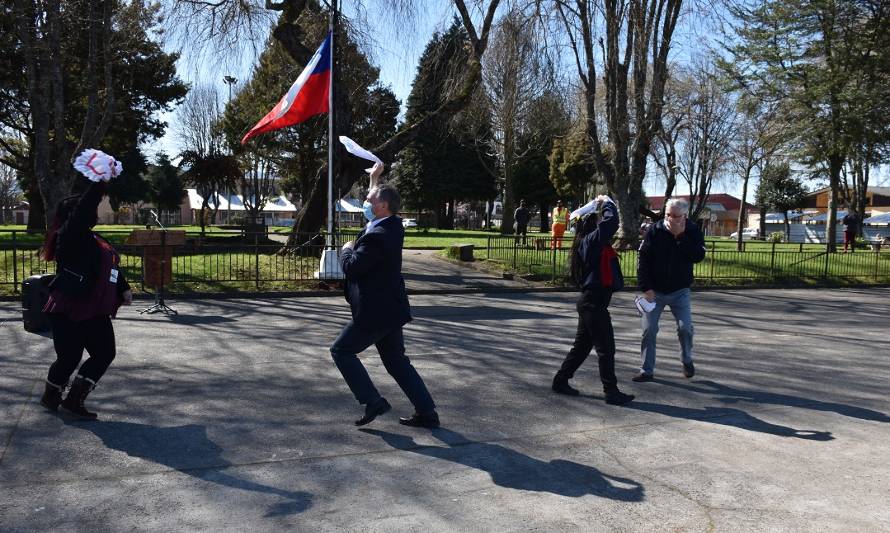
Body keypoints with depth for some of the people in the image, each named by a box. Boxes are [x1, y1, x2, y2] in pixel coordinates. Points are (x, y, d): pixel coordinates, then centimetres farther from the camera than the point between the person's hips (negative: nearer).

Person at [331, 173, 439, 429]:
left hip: (375, 312, -9)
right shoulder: (393, 226, 7)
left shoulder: (376, 236, -22)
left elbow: (351, 268, -22)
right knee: (396, 362, 15)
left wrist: (347, 249, -2)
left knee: (341, 350, 6)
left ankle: (372, 401, 4)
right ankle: (426, 412, 15)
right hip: (390, 310, 9)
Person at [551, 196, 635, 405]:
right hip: (595, 302, -10)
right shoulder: (591, 241, -14)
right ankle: (611, 391, 5)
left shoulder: (587, 245, 13)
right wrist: (607, 202, -5)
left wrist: (602, 204, 18)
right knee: (606, 348, -3)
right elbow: (611, 221, -21)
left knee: (582, 345, 17)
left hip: (589, 301, 10)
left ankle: (561, 381, 25)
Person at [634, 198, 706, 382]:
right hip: (655, 291, 0)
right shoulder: (655, 231, -9)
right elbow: (643, 260, -8)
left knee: (685, 327, -6)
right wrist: (646, 288, -13)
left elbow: (699, 256, -18)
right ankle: (647, 370, 10)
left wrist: (681, 236, -23)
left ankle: (687, 361, 22)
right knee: (649, 330, -1)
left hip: (680, 291, 0)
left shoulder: (692, 231, -6)